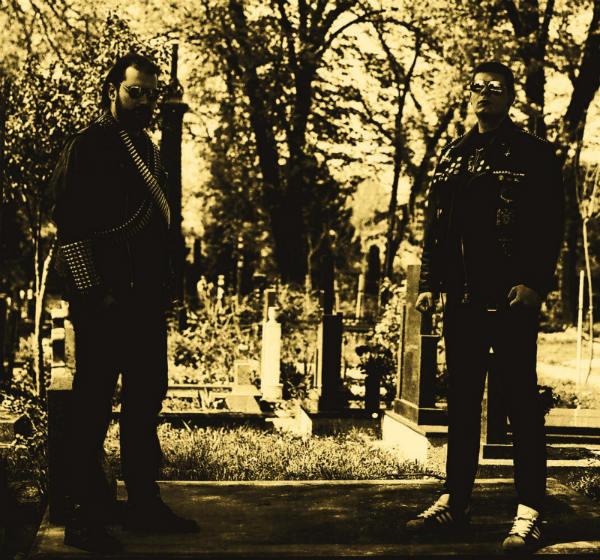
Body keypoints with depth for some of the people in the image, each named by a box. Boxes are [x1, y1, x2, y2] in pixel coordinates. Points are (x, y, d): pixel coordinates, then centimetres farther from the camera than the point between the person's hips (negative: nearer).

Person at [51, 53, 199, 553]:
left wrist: (161, 288, 12)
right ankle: (86, 518, 8)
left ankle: (144, 505, 26)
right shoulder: (86, 149, -7)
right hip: (105, 302, -8)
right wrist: (92, 294, -16)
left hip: (146, 301, 8)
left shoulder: (147, 149, 17)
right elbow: (69, 227, -12)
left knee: (146, 400, 14)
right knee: (93, 408, -1)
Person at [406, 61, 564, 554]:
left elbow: (551, 225, -6)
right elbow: (435, 224, 16)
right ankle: (456, 500, 19)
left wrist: (535, 283, -16)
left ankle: (530, 511, 0)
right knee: (462, 397, 10)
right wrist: (430, 283, 9)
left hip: (512, 296, -5)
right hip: (463, 295, 5)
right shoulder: (452, 157, 16)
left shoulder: (534, 154, 1)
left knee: (521, 398, -3)